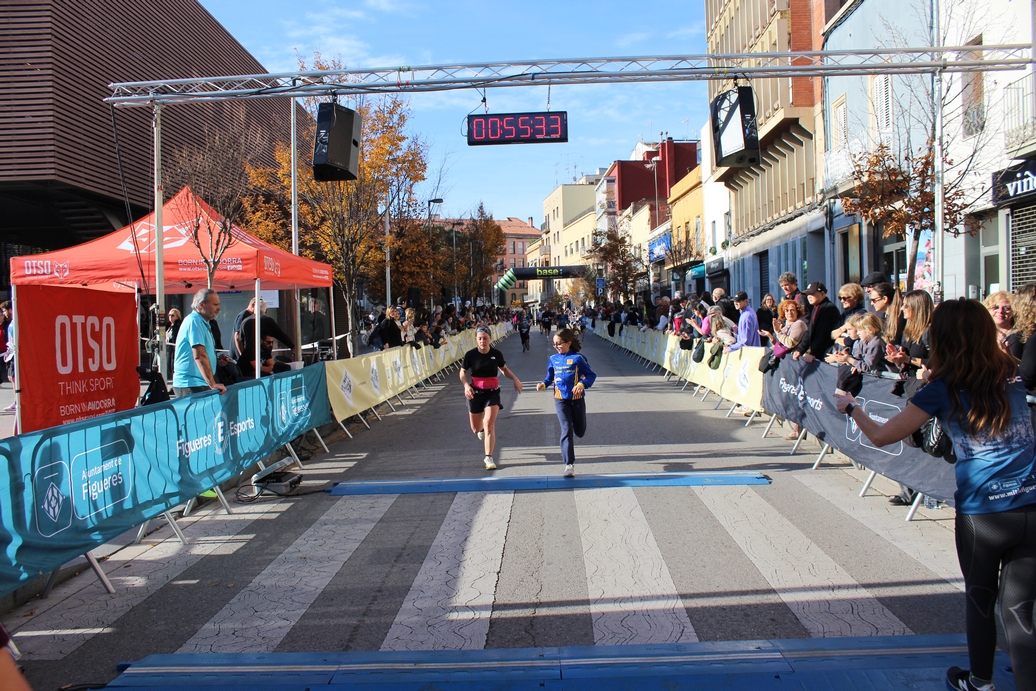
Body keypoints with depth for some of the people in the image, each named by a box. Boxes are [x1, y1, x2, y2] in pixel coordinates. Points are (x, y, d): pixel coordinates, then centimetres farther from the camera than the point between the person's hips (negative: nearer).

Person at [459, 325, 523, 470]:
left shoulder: (497, 354, -6)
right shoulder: (470, 355, -10)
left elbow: (504, 369, 12)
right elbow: (462, 372, 2)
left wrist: (515, 379, -4)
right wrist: (466, 385, -17)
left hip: (492, 392, -1)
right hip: (475, 392, 1)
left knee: (489, 424, -15)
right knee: (476, 429, 11)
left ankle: (488, 457, -5)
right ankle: (481, 428, 51)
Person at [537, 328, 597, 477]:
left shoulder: (577, 358, -8)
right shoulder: (553, 359, 5)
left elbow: (591, 375, -7)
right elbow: (550, 377, 14)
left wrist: (582, 384, -25)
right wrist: (543, 384, -7)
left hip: (577, 399, -1)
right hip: (560, 399, 1)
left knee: (580, 431, 13)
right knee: (567, 430, -10)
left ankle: (569, 444, 49)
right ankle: (569, 465, -9)